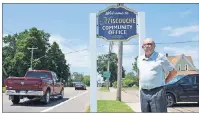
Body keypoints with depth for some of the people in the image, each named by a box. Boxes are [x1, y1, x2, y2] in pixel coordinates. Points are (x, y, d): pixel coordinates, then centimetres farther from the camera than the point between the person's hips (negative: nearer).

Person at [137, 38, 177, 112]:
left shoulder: (160, 57, -2)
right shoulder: (140, 59, 13)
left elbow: (173, 72, 3)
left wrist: (164, 82, 1)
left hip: (157, 92, -5)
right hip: (143, 93, 5)